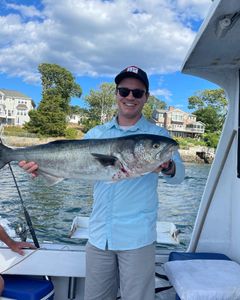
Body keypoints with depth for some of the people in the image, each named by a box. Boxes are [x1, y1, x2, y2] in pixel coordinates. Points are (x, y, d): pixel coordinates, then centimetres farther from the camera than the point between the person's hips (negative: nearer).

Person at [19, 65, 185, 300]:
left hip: (137, 239, -3)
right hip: (99, 236, 3)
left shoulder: (157, 135, -2)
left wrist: (166, 166, -35)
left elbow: (179, 174, -13)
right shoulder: (96, 134, 7)